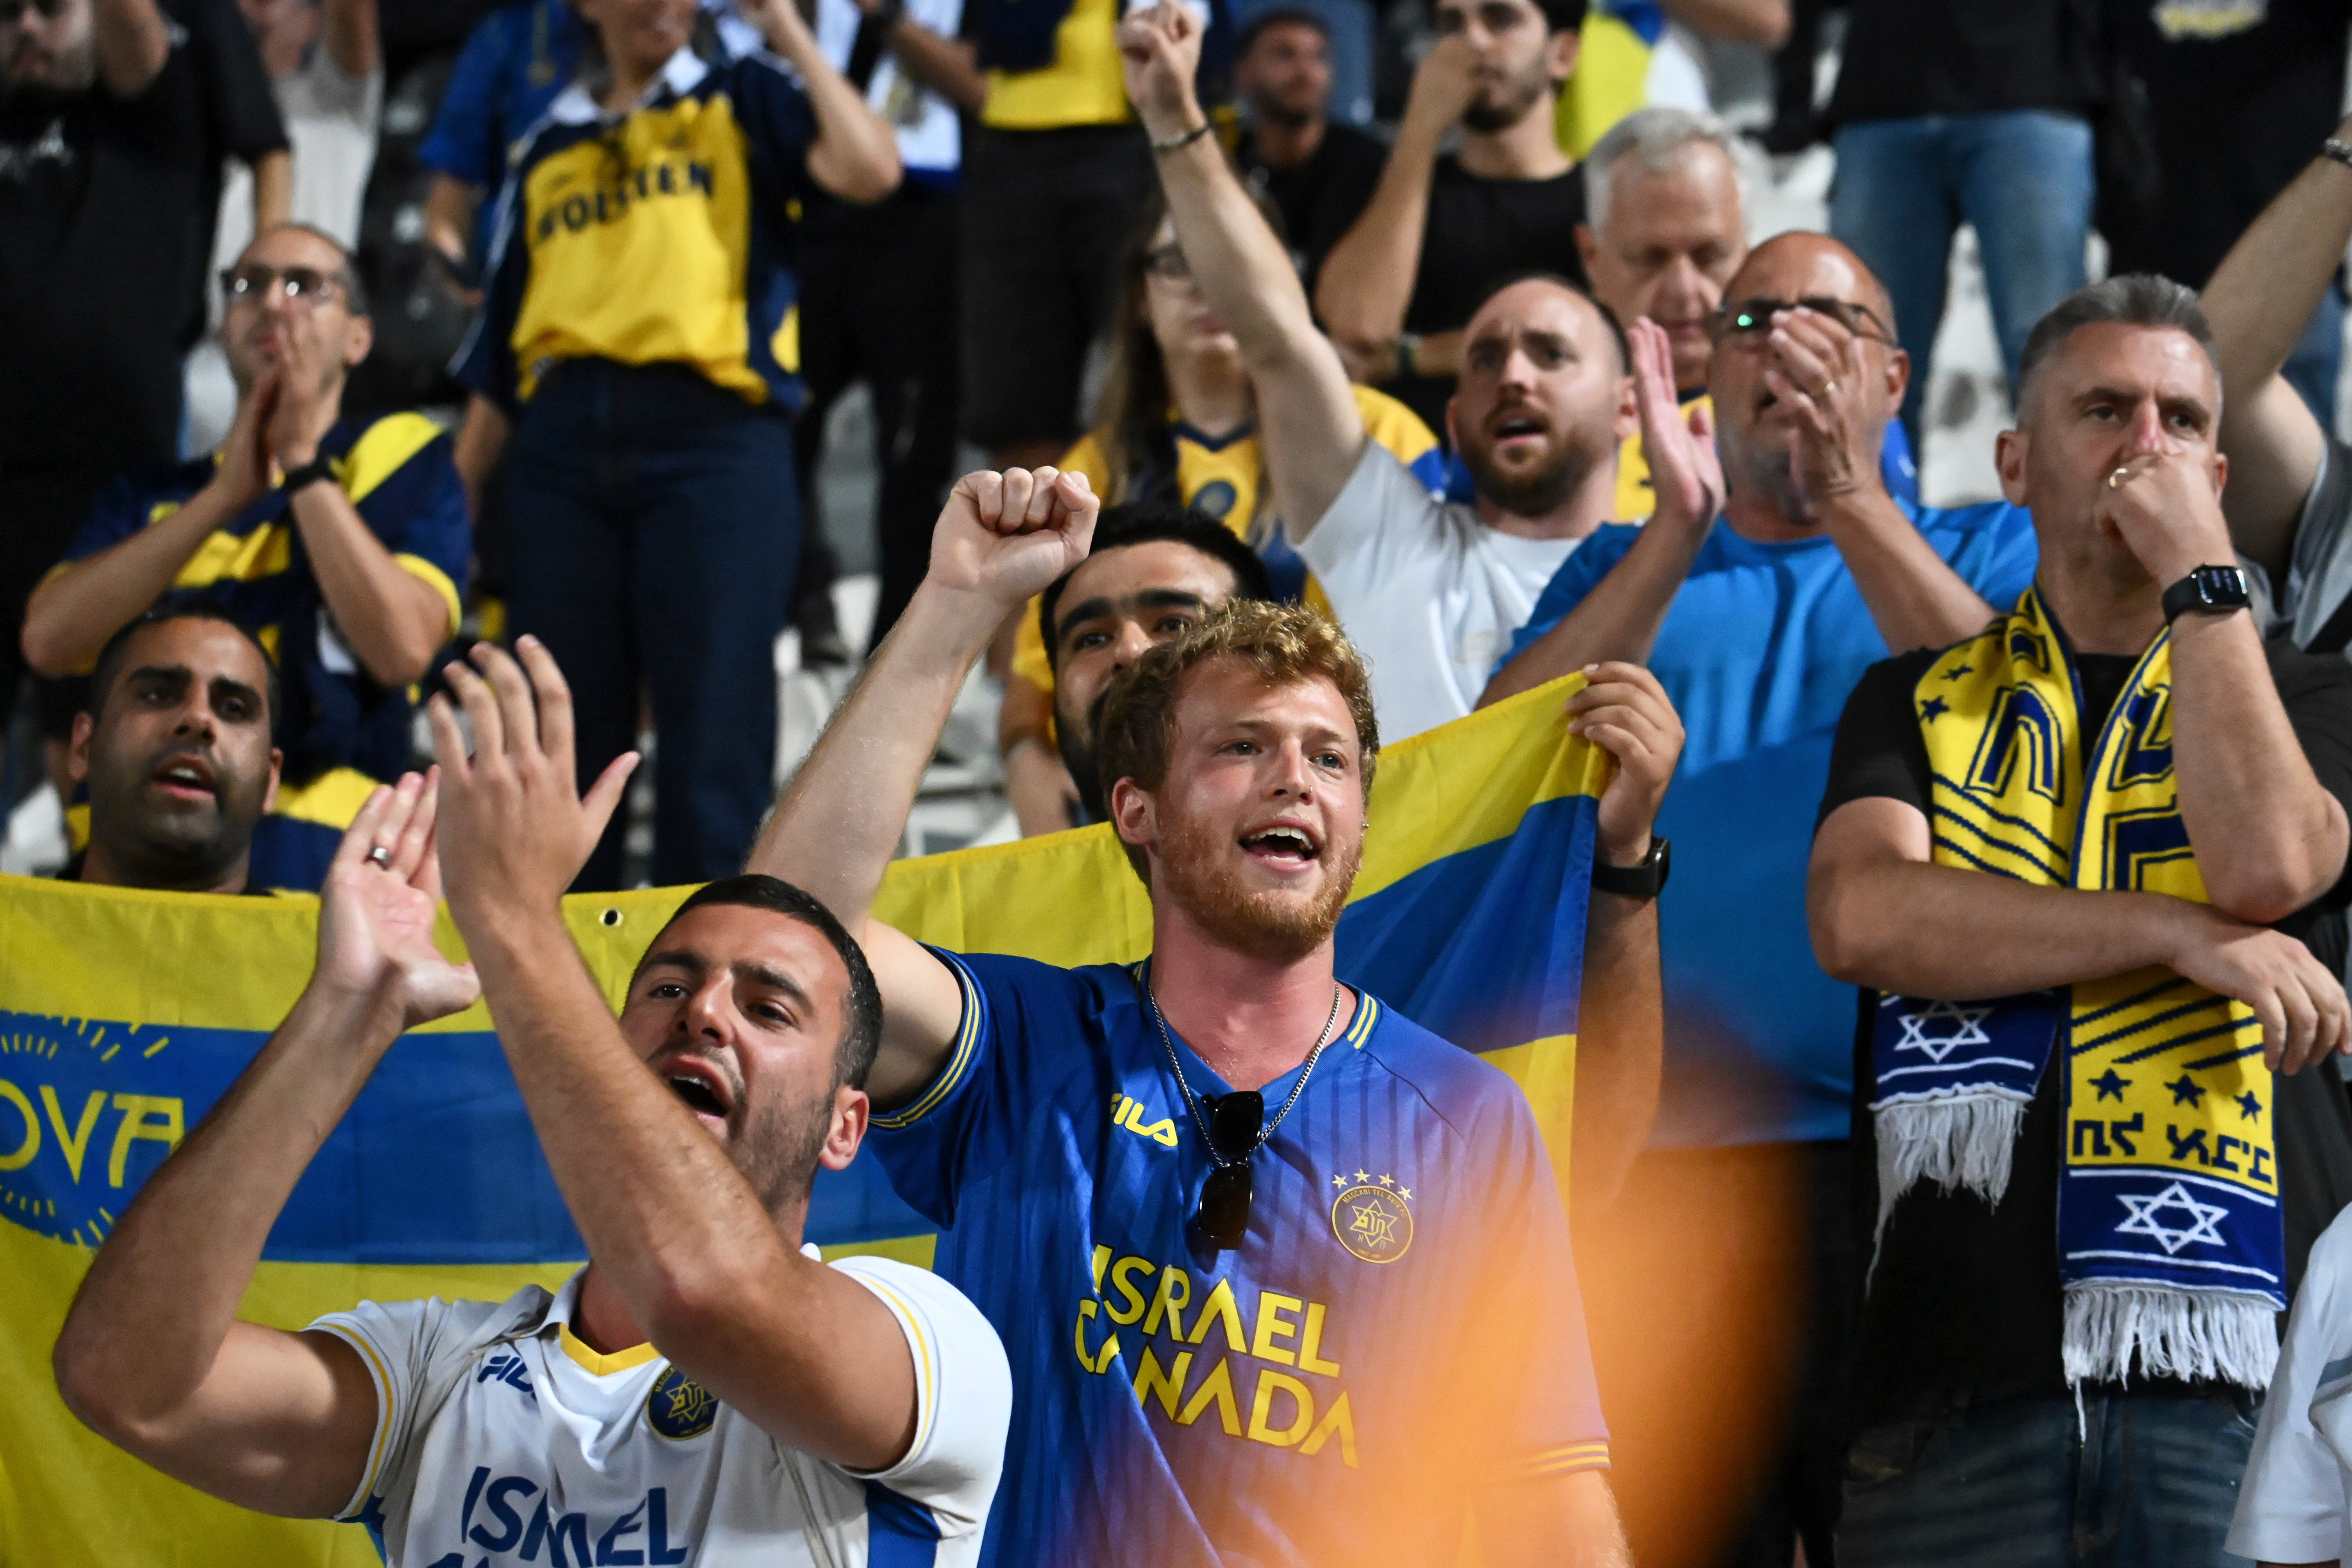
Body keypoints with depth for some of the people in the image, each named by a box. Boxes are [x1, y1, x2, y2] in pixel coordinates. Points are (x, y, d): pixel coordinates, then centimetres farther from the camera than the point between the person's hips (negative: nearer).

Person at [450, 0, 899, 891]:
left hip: (713, 444, -4)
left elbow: (869, 171, -9)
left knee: (712, 736, -8)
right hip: (562, 456, 4)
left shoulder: (739, 105, 12)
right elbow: (498, 362, 21)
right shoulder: (546, 153, 22)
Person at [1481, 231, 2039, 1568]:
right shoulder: (1627, 566, 20)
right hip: (1664, 1164, 2)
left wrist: (1854, 504, -11)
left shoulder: (1986, 554, 15)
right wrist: (1680, 528, -5)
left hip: (1909, 1152, -1)